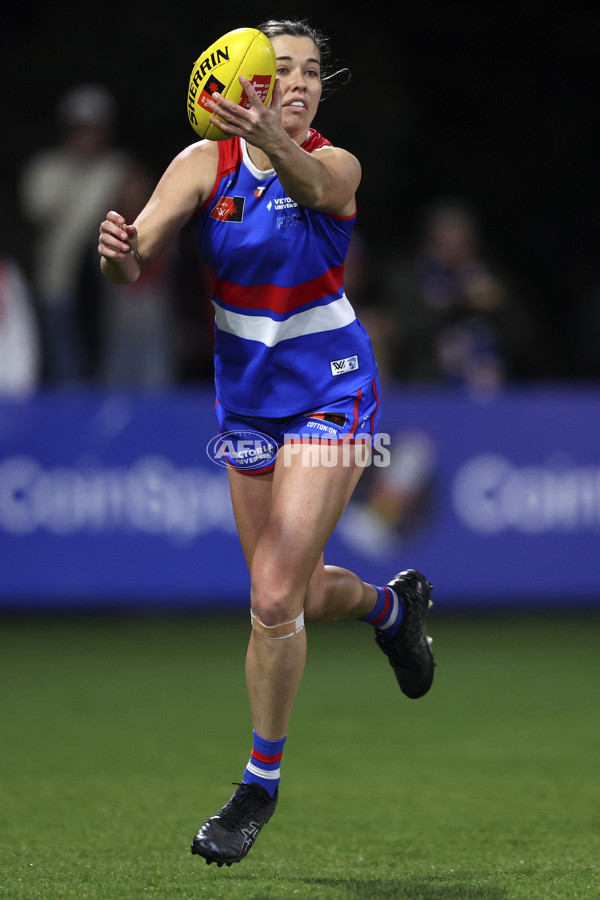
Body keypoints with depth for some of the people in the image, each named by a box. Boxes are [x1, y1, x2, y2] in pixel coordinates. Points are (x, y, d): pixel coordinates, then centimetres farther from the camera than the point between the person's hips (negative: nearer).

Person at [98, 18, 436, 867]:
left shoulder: (335, 166, -14)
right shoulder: (205, 164, -6)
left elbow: (310, 183, -40)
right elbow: (136, 259, -18)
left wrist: (272, 139, -63)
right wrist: (118, 250, -43)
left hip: (330, 393, -4)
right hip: (247, 401, 4)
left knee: (274, 598, -13)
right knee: (295, 600, 13)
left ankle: (262, 782, 5)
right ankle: (394, 604, 48)